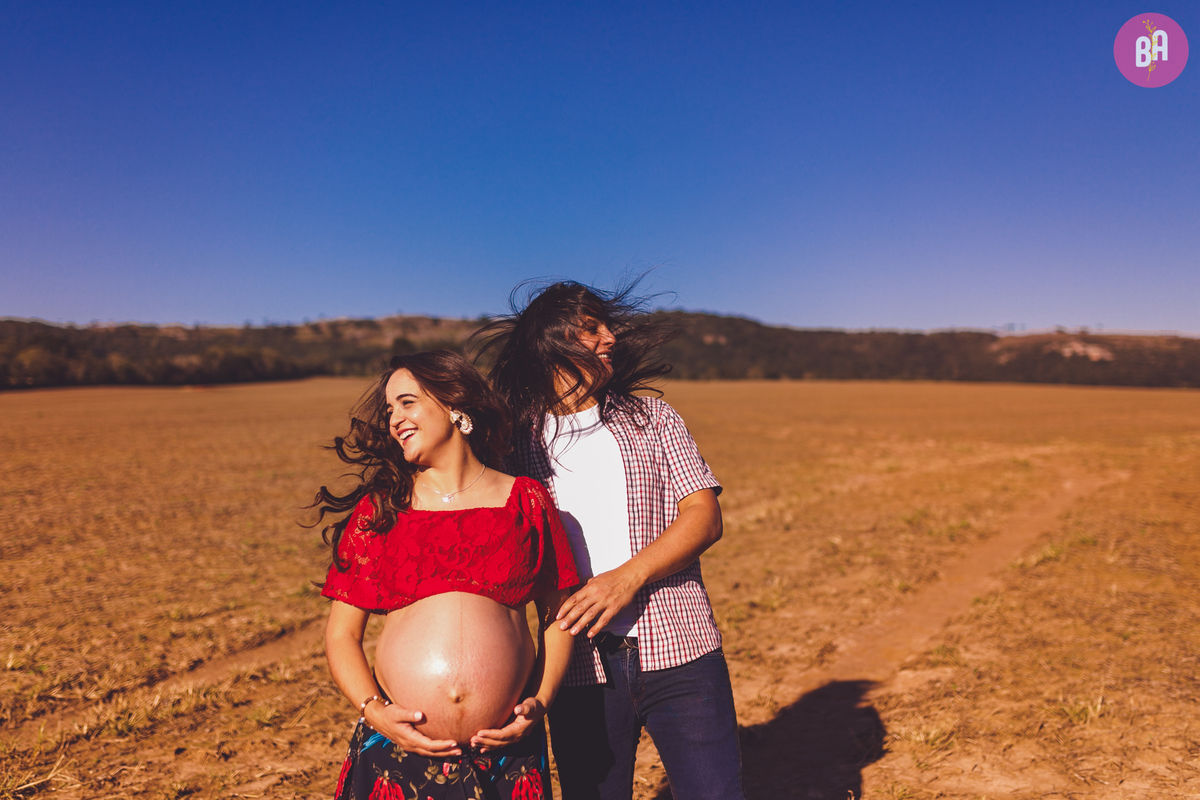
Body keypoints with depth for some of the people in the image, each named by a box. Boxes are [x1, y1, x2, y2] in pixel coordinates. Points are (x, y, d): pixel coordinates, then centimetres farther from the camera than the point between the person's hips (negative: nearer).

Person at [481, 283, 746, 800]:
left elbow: (704, 516, 0)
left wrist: (629, 575, -15)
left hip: (678, 651, 1)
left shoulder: (651, 418, 9)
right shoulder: (516, 441, 5)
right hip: (580, 668, 0)